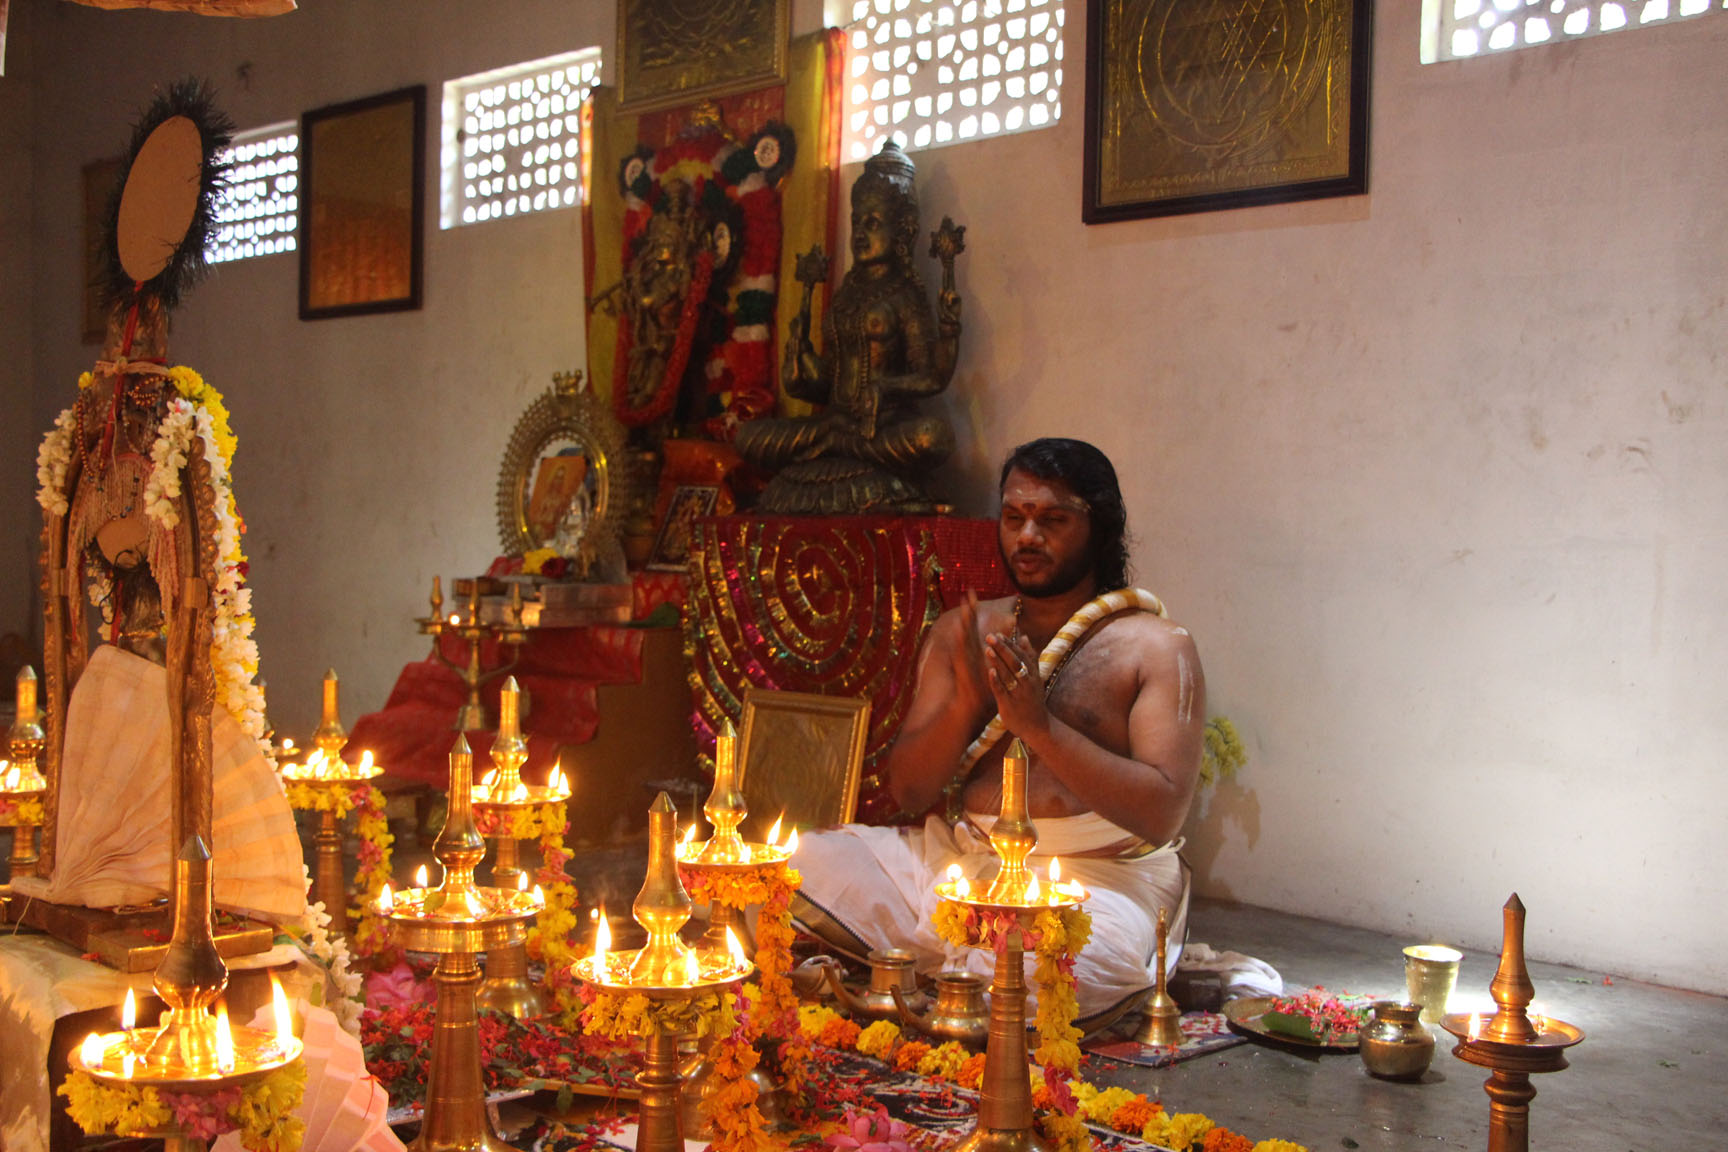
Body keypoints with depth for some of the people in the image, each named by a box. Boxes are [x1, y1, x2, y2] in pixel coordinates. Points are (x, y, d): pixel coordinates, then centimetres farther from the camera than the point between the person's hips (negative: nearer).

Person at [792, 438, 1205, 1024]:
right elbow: (907, 790, 9)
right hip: (957, 859, 4)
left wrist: (1040, 724, -18)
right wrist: (965, 702, -10)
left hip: (1098, 879, -4)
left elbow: (1163, 814, -11)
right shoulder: (960, 631, 14)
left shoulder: (1156, 646, 1)